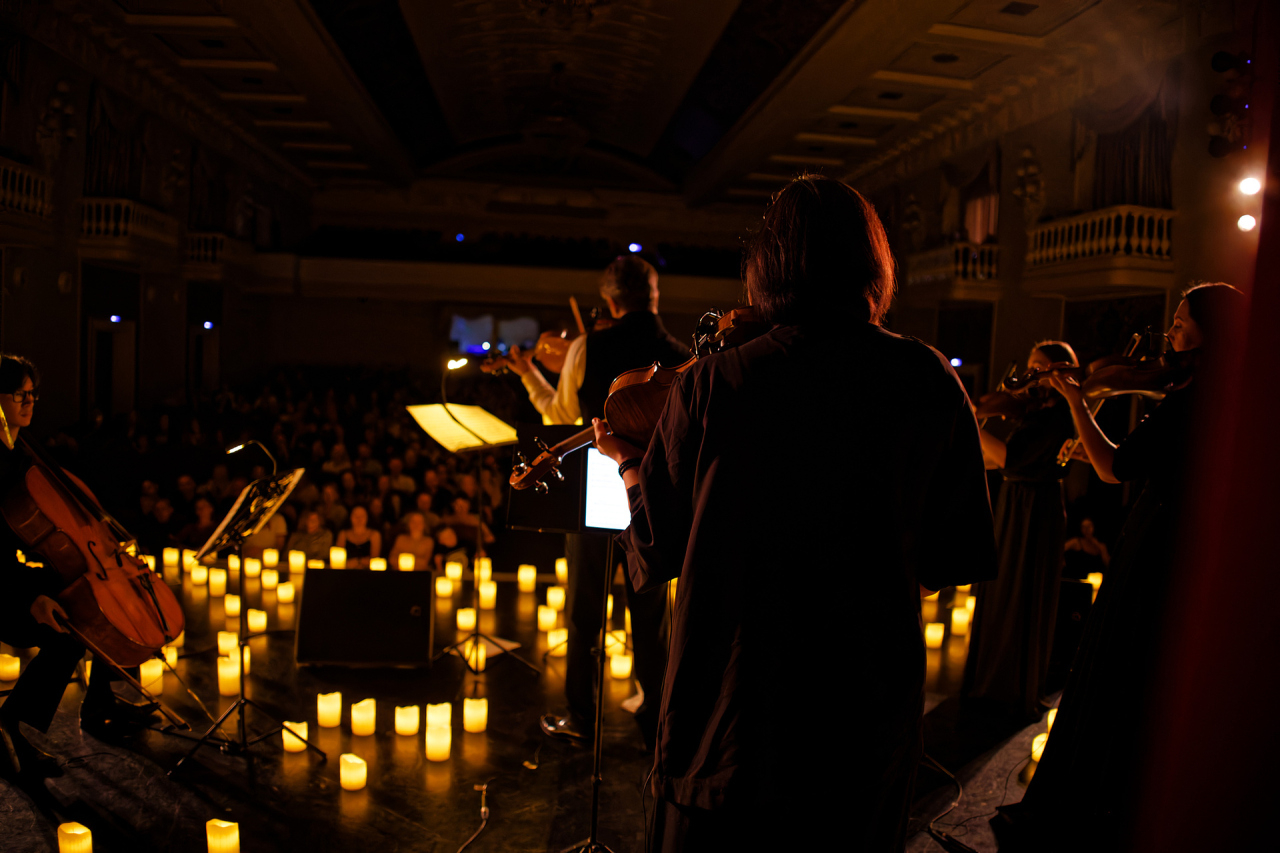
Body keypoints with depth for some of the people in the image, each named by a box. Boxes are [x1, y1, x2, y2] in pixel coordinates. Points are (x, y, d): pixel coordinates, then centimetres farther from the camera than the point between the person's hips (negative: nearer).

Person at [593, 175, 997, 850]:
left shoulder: (709, 385, -14)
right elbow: (958, 561, -1)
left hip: (728, 708, -1)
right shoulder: (929, 381, -10)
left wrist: (630, 466, 13)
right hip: (871, 712, 2)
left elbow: (655, 555, -5)